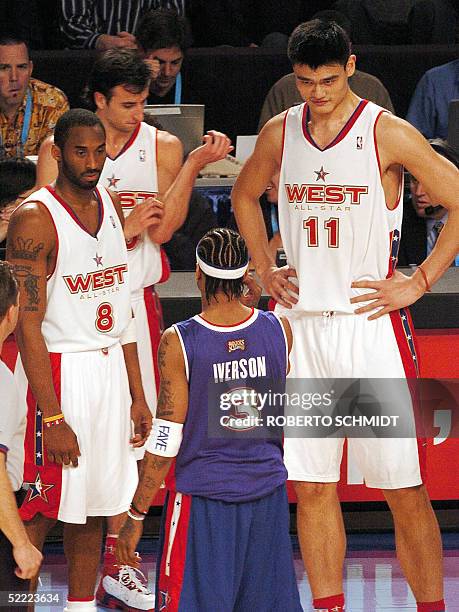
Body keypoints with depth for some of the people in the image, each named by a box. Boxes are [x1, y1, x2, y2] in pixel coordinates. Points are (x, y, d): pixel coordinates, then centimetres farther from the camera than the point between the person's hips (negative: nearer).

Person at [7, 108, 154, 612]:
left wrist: (136, 394, 14)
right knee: (37, 511, -4)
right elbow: (28, 325, -17)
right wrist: (52, 417, -21)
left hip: (109, 368, 7)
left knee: (93, 504, 11)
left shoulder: (110, 208, 9)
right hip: (57, 371, -7)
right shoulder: (35, 219, -14)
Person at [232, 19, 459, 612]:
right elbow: (245, 194, 27)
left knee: (403, 487, -4)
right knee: (311, 486, 5)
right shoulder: (280, 133, 8)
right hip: (302, 324, 4)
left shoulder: (388, 134, -7)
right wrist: (265, 269, 16)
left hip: (371, 322, -4)